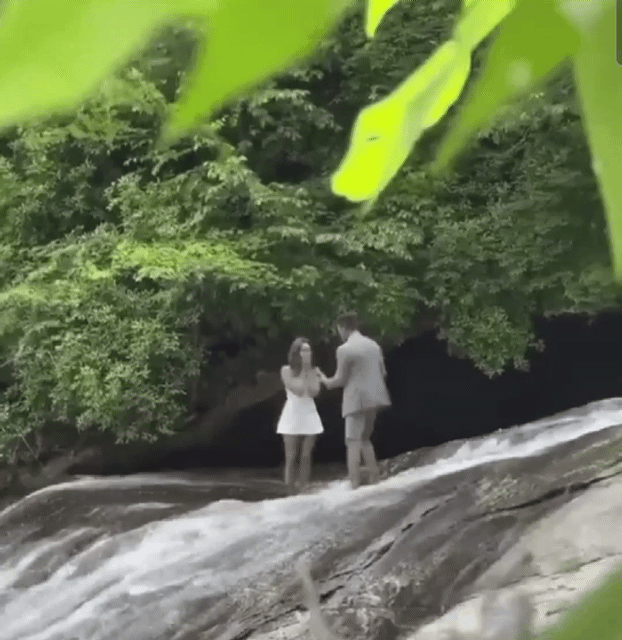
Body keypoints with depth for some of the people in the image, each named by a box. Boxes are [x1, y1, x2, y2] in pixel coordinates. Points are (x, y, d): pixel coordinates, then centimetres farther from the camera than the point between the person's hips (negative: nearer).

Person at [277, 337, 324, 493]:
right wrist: (303, 370, -9)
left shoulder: (314, 371, 5)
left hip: (310, 415, 3)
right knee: (291, 458, -4)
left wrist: (308, 370, -9)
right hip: (292, 416, -3)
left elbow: (314, 392, -10)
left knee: (306, 457, 3)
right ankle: (290, 493, -1)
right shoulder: (286, 370, -5)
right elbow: (298, 390, -16)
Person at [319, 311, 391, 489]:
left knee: (353, 443, -4)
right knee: (364, 439, 20)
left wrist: (326, 381, 11)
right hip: (374, 397, 7)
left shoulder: (344, 349, -12)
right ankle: (376, 480, 17)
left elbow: (340, 379, -8)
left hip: (357, 399, -7)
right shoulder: (373, 345, 9)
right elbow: (382, 372, 14)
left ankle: (354, 486, -8)